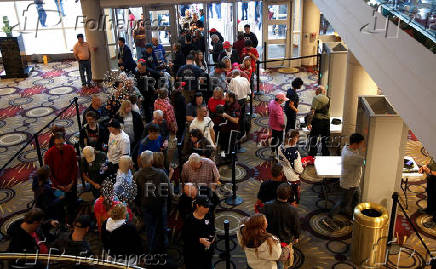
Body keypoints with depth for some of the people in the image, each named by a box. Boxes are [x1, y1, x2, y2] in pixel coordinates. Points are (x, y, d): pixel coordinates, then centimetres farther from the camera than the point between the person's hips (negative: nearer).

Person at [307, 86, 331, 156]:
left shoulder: (316, 98, -8)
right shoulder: (328, 99, 7)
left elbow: (312, 111, -14)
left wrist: (309, 122, -14)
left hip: (318, 120, -5)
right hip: (327, 121, 5)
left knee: (313, 138, 2)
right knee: (325, 139, 12)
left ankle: (312, 155, 2)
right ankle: (326, 155, 18)